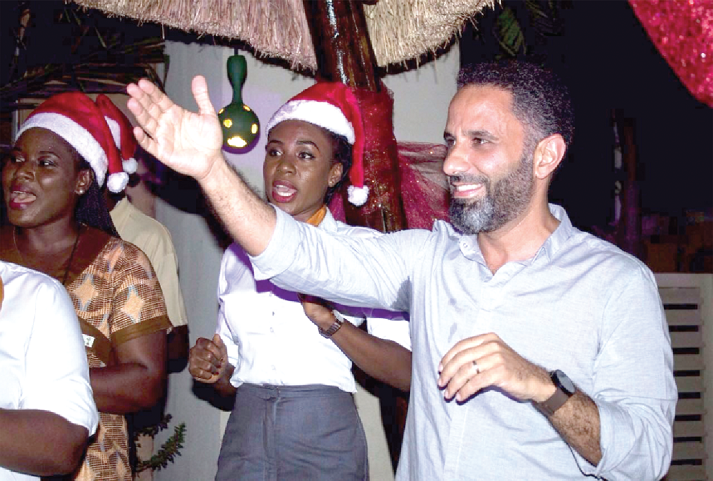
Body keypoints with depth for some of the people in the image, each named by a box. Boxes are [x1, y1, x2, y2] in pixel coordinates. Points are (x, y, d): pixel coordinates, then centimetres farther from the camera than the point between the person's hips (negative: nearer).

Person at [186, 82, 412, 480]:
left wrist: (331, 323, -22)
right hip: (245, 437, 4)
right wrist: (215, 369, -3)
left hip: (325, 444, -4)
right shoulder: (238, 254, 11)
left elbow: (406, 372, -11)